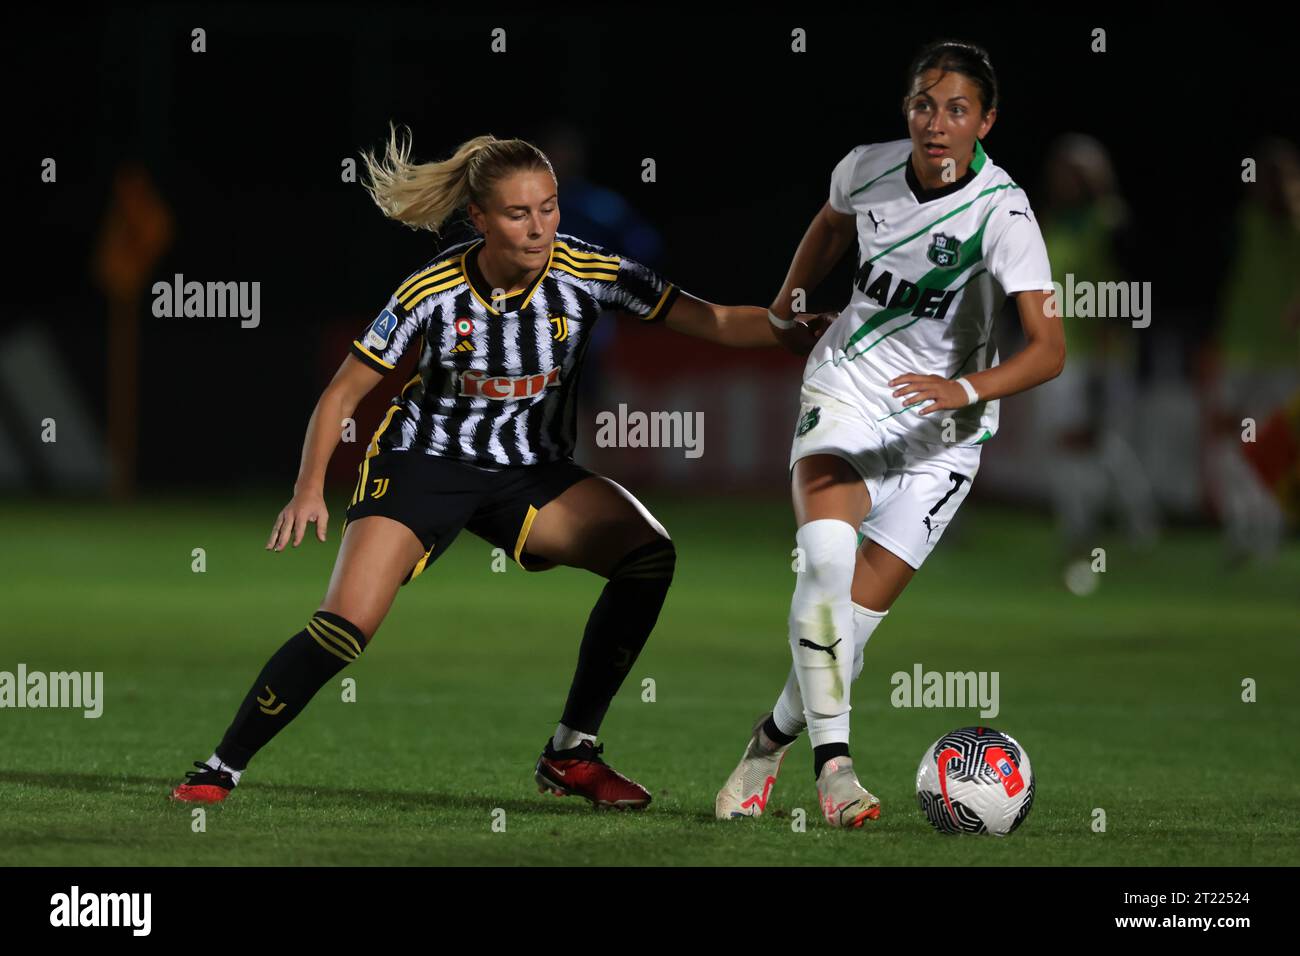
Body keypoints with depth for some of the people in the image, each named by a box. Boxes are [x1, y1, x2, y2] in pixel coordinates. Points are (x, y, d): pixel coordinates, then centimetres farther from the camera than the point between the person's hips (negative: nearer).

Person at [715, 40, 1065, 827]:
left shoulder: (1003, 215, -21)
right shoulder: (868, 169, -7)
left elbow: (1049, 349, -29)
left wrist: (965, 389, -45)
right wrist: (783, 311, 30)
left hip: (942, 431, -2)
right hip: (848, 390, 2)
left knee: (858, 613, -5)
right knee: (827, 549, -27)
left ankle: (774, 738, 23)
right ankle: (833, 760, -27)